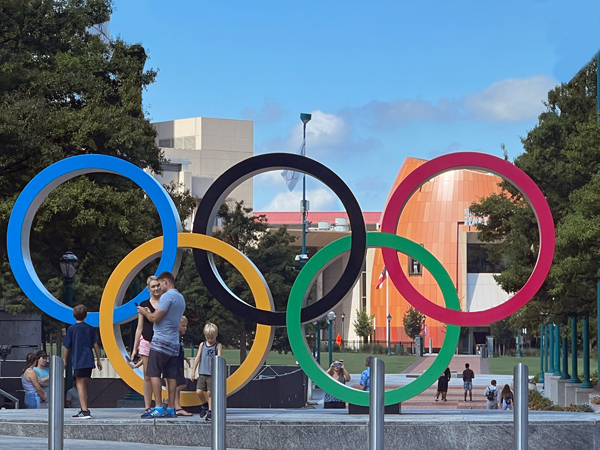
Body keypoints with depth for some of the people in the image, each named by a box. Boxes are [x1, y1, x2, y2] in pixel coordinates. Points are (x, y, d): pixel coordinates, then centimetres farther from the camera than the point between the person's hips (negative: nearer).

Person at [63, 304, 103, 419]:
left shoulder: (71, 329, -3)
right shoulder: (90, 329, 8)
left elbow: (67, 347, 1)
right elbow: (95, 345, 8)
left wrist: (65, 361, 14)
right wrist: (98, 360, 15)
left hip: (78, 361, -5)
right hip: (89, 361, 5)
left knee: (80, 384, -8)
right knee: (83, 384, 19)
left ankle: (85, 411, -19)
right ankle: (84, 409, 26)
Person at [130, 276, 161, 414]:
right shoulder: (144, 305, 9)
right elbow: (140, 328, 11)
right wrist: (135, 348, 8)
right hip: (146, 342, 1)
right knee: (147, 377, 1)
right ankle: (147, 407, 3)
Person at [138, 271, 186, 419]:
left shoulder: (167, 296, -11)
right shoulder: (180, 298, 18)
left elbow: (155, 318, -14)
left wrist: (144, 312, 5)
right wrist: (150, 313, 25)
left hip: (161, 341, -9)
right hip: (174, 343, 9)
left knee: (154, 374, -8)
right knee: (171, 376, 7)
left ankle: (158, 408, -15)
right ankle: (171, 408, 5)